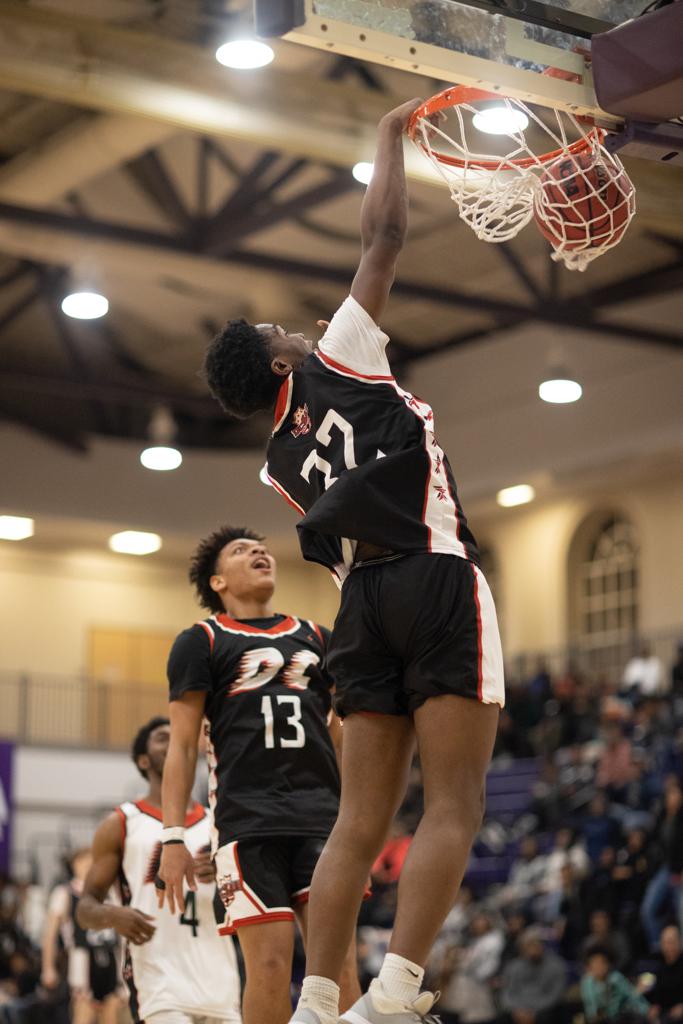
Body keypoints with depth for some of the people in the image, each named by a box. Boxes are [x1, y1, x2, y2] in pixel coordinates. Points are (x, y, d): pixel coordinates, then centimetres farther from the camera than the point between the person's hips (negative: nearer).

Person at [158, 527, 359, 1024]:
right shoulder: (200, 641, 10)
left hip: (322, 816, 3)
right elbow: (182, 746, 4)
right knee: (270, 963, -10)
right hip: (247, 819, -3)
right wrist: (173, 836, -6)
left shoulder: (317, 638, 22)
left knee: (339, 961, -6)